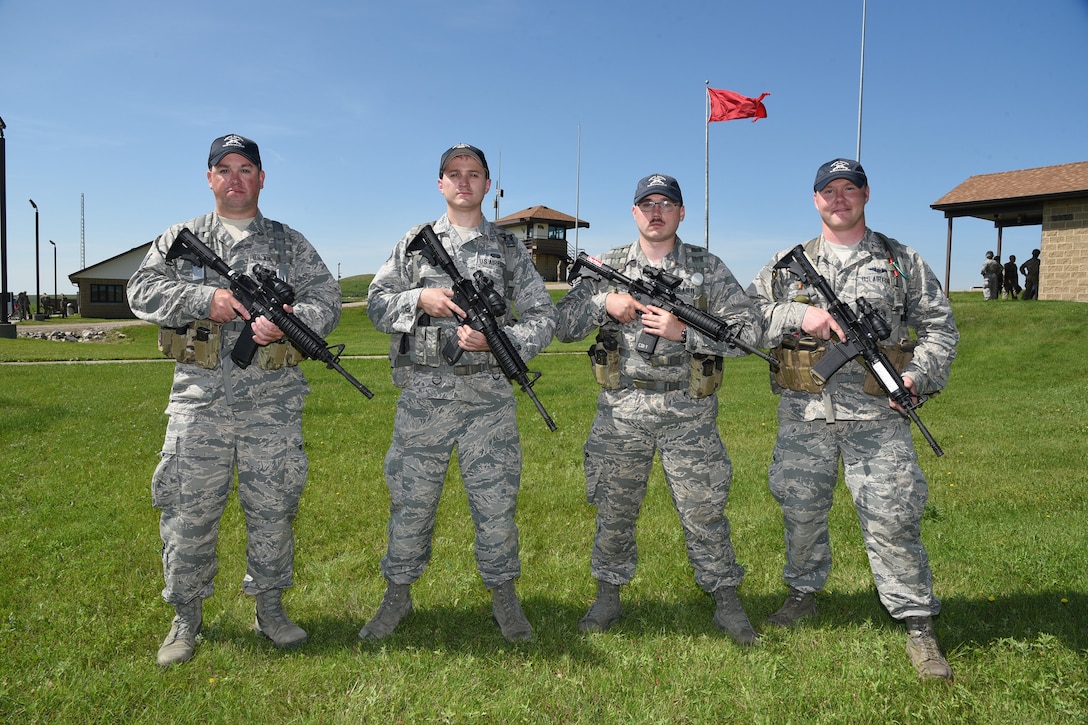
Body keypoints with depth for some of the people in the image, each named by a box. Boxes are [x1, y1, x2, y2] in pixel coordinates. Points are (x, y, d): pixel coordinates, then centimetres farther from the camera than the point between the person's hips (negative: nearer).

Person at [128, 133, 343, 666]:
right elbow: (143, 292, 1)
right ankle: (186, 617, 21)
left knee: (273, 507, 6)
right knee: (189, 509, 4)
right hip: (200, 396, 0)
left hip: (273, 399, 0)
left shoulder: (291, 243, 11)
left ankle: (269, 607, 23)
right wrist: (206, 299, -15)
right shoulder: (179, 239, 12)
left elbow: (326, 299, 3)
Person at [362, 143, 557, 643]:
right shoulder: (413, 244, 11)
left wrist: (496, 340, -12)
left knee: (496, 499, 4)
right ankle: (398, 593, 26)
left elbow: (542, 317, 5)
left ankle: (503, 594, 22)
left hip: (488, 395, 0)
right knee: (411, 497, 8)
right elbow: (376, 304, 8)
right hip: (423, 394, 1)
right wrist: (420, 298, -11)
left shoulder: (509, 249, 9)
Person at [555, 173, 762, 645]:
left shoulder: (708, 268, 3)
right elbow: (562, 325, 4)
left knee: (704, 512, 6)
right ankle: (608, 597, 30)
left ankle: (726, 602, 24)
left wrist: (683, 332, -15)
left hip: (689, 414, -1)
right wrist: (604, 303, -14)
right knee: (614, 510, 11)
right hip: (621, 411, 1)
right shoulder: (608, 267, 6)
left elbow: (747, 331, -4)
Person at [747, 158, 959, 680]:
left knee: (892, 517, -4)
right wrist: (799, 315, -15)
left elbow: (939, 327, 9)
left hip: (877, 415, -1)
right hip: (803, 414, 2)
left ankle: (918, 625, 10)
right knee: (801, 511, 12)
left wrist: (919, 375, -7)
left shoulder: (901, 261, 9)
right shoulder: (787, 264, 10)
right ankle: (802, 595, 34)